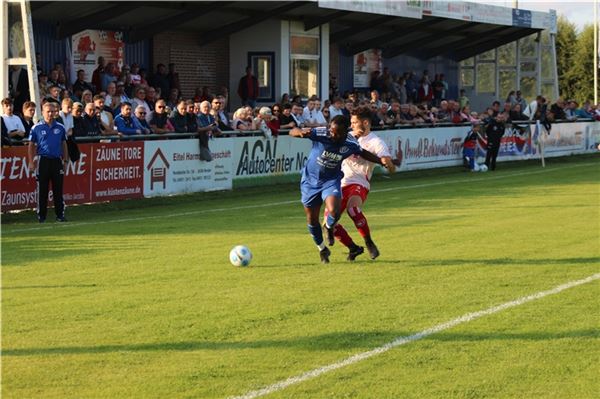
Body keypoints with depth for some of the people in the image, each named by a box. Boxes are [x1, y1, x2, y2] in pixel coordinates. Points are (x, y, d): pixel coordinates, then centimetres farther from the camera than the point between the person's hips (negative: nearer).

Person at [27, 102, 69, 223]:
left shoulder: (60, 128, 8)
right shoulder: (36, 128, 1)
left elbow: (64, 145, 14)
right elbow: (31, 146, 4)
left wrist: (65, 161, 9)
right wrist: (30, 162, -3)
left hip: (57, 161, 2)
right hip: (43, 160, -2)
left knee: (58, 190, 3)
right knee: (42, 190, 2)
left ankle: (60, 215, 7)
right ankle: (41, 216, 8)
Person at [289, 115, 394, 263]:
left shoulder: (350, 144, -17)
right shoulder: (320, 134, -26)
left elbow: (363, 153, 6)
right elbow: (292, 132, -28)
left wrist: (382, 161, 7)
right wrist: (300, 132, -51)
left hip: (331, 181, 0)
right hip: (310, 181, 0)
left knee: (334, 212, -25)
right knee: (312, 219, 7)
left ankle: (329, 228, 13)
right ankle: (322, 249, 33)